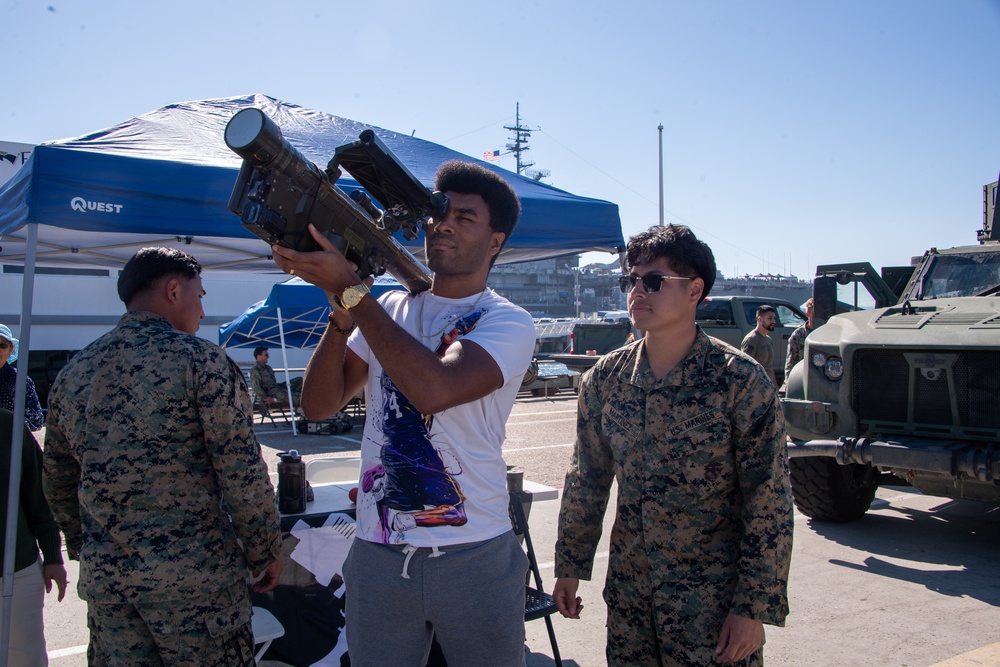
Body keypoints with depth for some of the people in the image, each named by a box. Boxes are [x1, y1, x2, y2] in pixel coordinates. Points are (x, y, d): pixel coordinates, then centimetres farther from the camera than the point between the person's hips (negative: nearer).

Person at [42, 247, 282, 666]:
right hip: (194, 574, -6)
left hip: (103, 575, 6)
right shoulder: (200, 360, -10)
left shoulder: (73, 372, 9)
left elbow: (58, 482, 16)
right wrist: (265, 552, -2)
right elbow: (243, 473, -12)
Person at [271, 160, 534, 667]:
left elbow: (432, 389, -26)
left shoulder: (507, 322, -7)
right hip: (377, 554, 4)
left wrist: (350, 289, -22)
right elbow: (319, 405, 1)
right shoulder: (387, 310, 8)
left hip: (475, 559, -3)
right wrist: (342, 311, -13)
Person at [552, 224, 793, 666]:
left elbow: (769, 505, -11)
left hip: (714, 601, -4)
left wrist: (754, 608, -12)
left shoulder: (741, 381, -13)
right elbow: (586, 480, 8)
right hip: (628, 595, 4)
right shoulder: (605, 378, -2)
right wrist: (570, 567, 10)